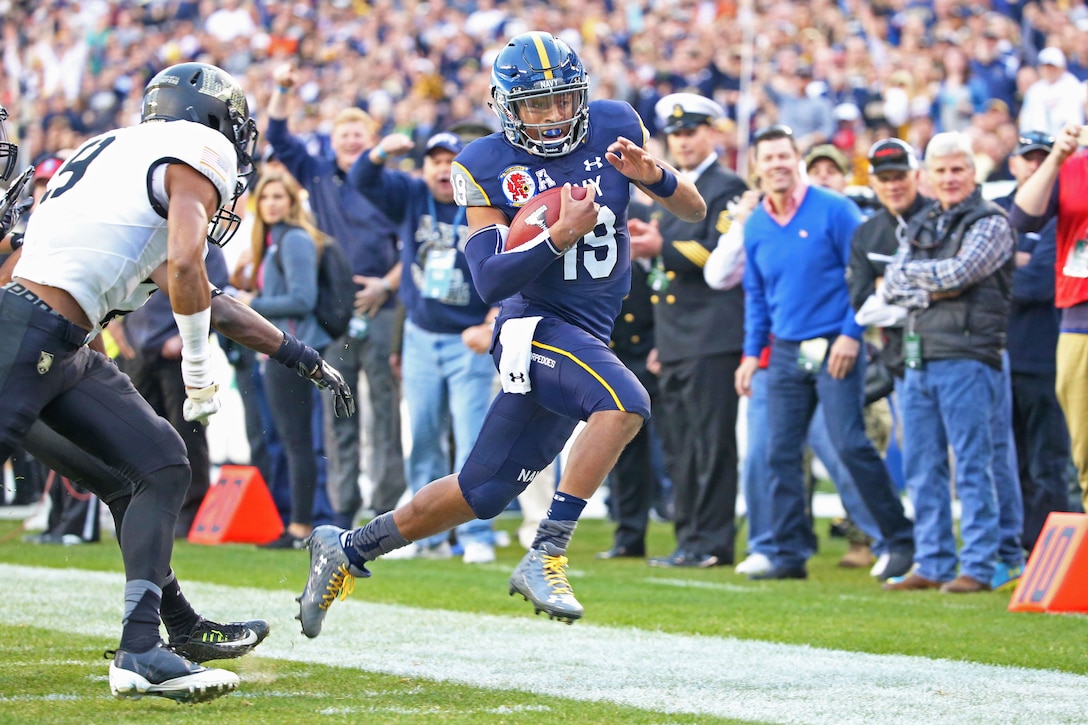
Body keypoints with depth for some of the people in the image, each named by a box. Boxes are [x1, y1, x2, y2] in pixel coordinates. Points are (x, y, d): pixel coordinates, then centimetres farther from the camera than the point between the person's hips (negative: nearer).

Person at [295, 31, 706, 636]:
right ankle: (546, 557, -29)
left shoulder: (614, 127, 4)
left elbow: (695, 210, 7)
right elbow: (490, 280, -12)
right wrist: (561, 236, -25)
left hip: (587, 334, 5)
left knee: (485, 492, 11)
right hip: (538, 326, -5)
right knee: (625, 403, -34)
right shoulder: (487, 167, -6)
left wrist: (652, 175, -14)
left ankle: (349, 550, 26)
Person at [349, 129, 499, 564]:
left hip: (469, 342, -4)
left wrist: (492, 326, -19)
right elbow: (362, 180, -8)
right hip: (421, 338, 4)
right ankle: (430, 535, 13)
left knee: (471, 441, -8)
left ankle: (476, 536, -6)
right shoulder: (410, 197, 3)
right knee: (423, 439, 6)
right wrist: (381, 153, -29)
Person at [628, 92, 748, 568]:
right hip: (675, 345, 9)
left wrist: (661, 249, -22)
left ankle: (711, 543, -9)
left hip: (712, 342, -9)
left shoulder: (727, 189, -4)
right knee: (678, 448, 9)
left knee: (711, 444, -9)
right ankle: (689, 539, 13)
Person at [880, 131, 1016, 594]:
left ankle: (977, 568, -4)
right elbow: (891, 285, 9)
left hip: (967, 356, -7)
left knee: (972, 467, -6)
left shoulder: (990, 223, -1)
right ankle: (933, 564, 14)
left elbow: (958, 273, -14)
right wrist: (930, 293, -9)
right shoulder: (920, 226, 18)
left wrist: (911, 273, 1)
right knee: (921, 468, 7)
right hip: (919, 359, 7)